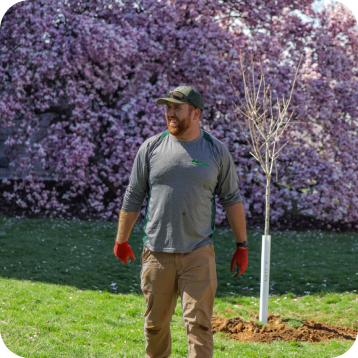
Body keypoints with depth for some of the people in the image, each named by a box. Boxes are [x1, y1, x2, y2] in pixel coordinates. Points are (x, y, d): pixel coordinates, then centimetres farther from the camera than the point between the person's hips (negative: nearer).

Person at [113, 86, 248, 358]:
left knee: (199, 323, -8)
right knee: (155, 324, 10)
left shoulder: (217, 151, 3)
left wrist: (242, 246, 8)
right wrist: (121, 241, 14)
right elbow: (133, 197, 10)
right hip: (157, 253, 1)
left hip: (198, 254, -1)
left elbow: (232, 200, 10)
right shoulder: (152, 147, 4)